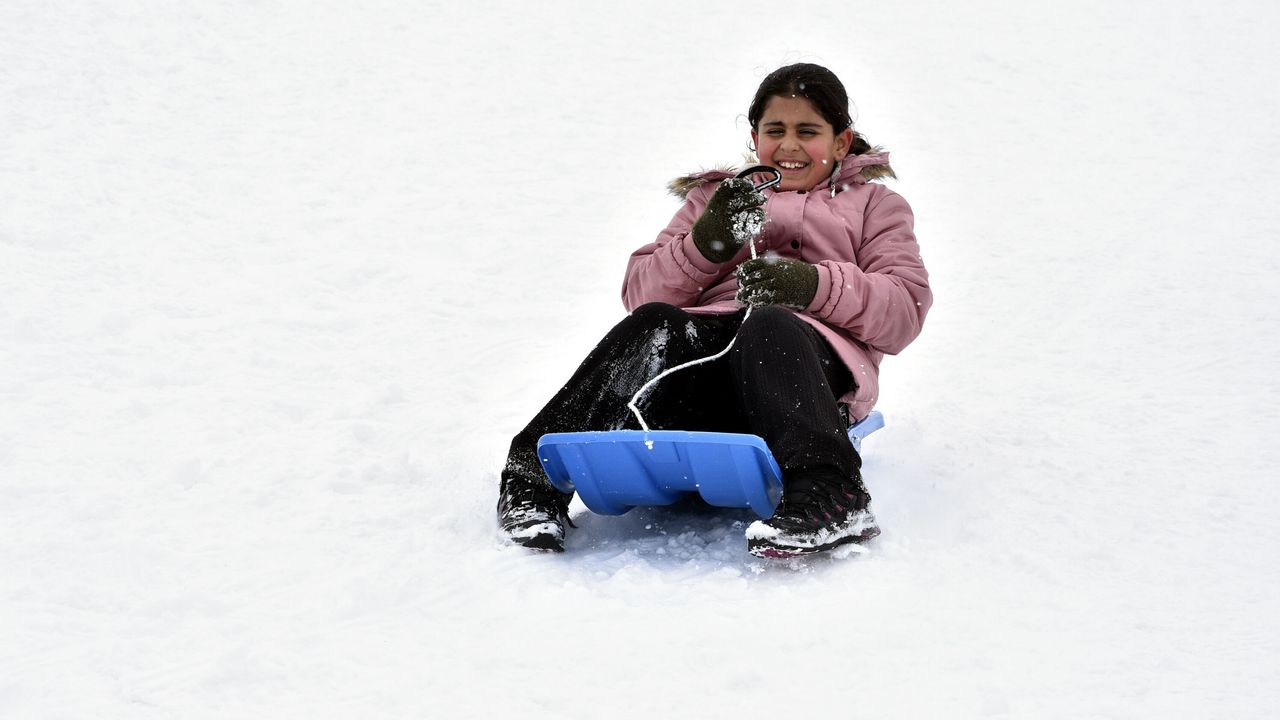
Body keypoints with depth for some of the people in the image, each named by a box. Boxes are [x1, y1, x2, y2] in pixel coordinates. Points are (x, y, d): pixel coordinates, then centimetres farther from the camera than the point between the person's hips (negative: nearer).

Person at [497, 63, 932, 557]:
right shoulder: (716, 199, 32)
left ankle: (828, 498, -56)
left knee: (767, 326, -38)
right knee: (653, 327, -33)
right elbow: (641, 293, 19)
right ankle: (537, 475, -36)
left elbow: (904, 313, 8)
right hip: (708, 341, 2)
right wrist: (703, 246, -1)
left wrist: (814, 285, -10)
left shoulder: (873, 205, 26)